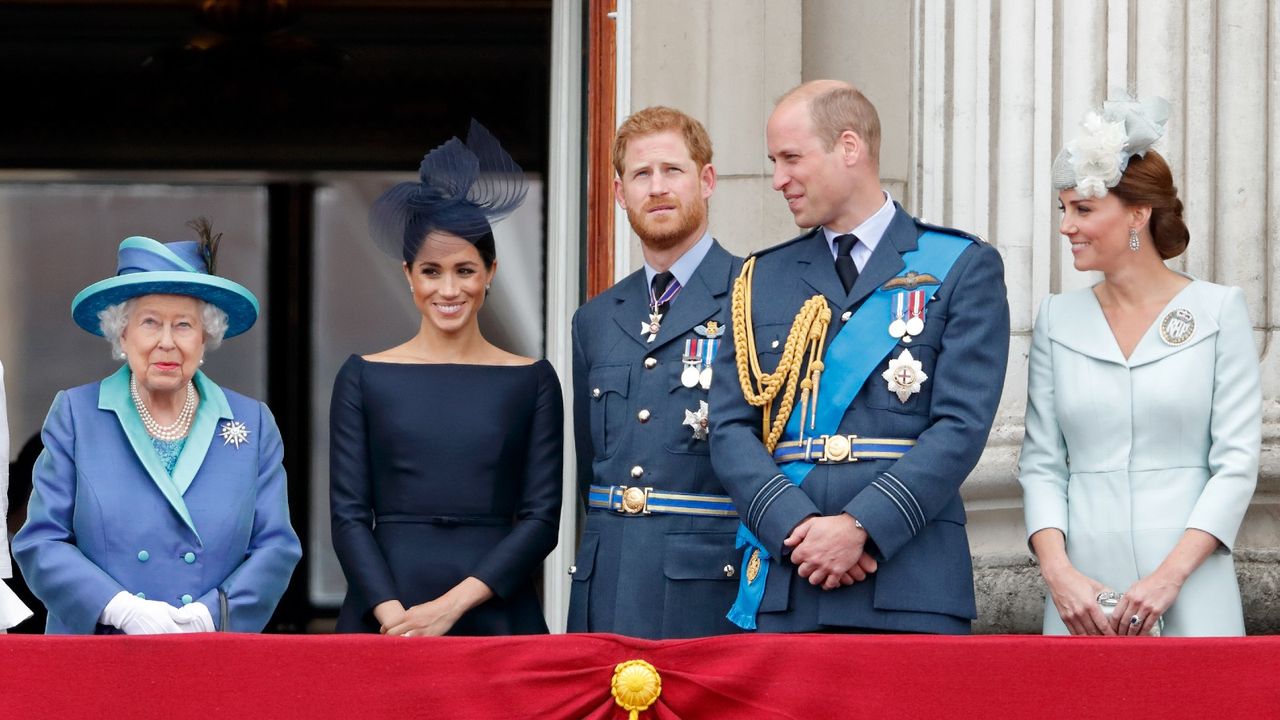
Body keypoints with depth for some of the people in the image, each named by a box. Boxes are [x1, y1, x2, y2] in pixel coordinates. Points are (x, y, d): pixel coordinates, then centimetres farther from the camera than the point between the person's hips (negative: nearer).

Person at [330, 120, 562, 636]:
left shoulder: (531, 380, 6)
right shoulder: (364, 377, 6)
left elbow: (541, 518, 0)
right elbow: (348, 516, 1)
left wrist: (451, 605, -11)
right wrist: (392, 615, -14)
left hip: (495, 615, 0)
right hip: (383, 624, 0)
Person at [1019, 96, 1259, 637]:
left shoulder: (1218, 310, 1)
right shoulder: (1058, 319, 9)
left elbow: (1237, 460, -3)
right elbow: (1041, 463, 7)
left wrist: (1171, 574, -14)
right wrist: (1057, 571, -9)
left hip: (1191, 593, -2)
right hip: (1082, 592, 2)